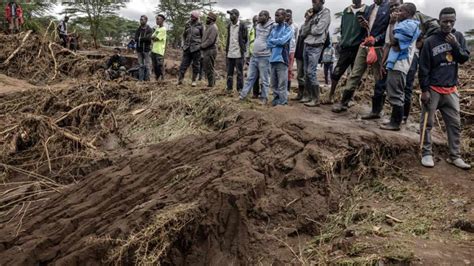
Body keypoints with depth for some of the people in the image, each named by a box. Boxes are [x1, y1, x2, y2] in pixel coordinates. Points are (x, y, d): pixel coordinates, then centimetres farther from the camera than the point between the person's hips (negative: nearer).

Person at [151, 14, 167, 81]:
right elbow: (152, 37, 14)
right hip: (154, 50, 8)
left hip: (159, 51, -8)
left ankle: (162, 79, -3)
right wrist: (154, 37, -4)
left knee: (160, 66, -8)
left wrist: (154, 37, 5)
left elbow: (156, 39, -12)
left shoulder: (163, 29, -10)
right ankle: (157, 79, 20)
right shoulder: (157, 28, 17)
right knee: (155, 66, 12)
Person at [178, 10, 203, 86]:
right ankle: (180, 79, 3)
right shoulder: (187, 24, 9)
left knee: (195, 65, 3)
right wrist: (184, 44, 13)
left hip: (196, 48, -4)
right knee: (184, 63, 1)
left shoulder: (199, 25, -3)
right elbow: (184, 35, 19)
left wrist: (200, 45, -3)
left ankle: (193, 81, 11)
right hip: (187, 48, 4)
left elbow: (203, 36, 3)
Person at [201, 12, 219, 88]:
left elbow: (210, 40, -21)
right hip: (206, 50, 10)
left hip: (210, 51, -10)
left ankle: (211, 84, 2)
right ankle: (212, 82, 20)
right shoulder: (208, 27, 19)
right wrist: (202, 45, 9)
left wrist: (202, 46, -14)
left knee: (209, 68, -5)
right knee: (205, 67, 13)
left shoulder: (213, 28, -13)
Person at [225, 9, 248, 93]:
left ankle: (240, 89, 8)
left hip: (239, 53, -6)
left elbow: (245, 39, -1)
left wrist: (243, 49, -3)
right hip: (230, 53, 6)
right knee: (229, 72, 9)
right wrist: (227, 50, 15)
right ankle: (229, 88, 17)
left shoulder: (242, 26, -5)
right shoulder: (229, 26, 13)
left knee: (239, 72, 1)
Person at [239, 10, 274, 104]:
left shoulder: (271, 27, -11)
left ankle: (264, 98, 13)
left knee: (264, 79, 3)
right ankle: (243, 94, 18)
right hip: (254, 56, 7)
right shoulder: (257, 26, 11)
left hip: (264, 57, -7)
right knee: (250, 77, 13)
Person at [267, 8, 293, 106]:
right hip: (272, 58, 6)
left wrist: (272, 41, -1)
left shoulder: (288, 28, -1)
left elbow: (282, 41, -15)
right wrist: (277, 43, -7)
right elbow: (268, 43, 9)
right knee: (274, 83, 10)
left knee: (282, 83, -5)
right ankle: (276, 99, 19)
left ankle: (282, 102, 0)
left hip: (282, 58, -6)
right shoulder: (274, 28, 16)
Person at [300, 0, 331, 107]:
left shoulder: (325, 13, -2)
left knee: (311, 72, -12)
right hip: (306, 46, 8)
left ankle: (316, 99, -7)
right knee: (306, 72, 7)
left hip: (315, 47, -8)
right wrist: (308, 20, -4)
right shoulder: (313, 14, 17)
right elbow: (303, 33, 9)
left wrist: (309, 30, 3)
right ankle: (310, 96, 14)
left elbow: (318, 30, -15)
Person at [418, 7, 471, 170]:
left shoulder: (458, 37, 5)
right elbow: (423, 68, -7)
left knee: (455, 124, 6)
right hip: (433, 89, -4)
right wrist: (424, 90, -11)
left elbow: (465, 59, 1)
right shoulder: (430, 41, -7)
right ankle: (427, 154, 8)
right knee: (427, 123, 0)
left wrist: (455, 45, -14)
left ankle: (455, 156, 14)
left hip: (451, 90, 4)